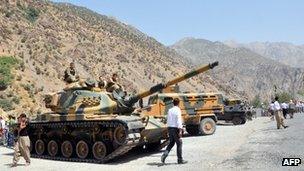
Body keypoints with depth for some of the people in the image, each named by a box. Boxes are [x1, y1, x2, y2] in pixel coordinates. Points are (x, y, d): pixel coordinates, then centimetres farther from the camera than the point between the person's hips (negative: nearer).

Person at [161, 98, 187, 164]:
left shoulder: (169, 110, 10)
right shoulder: (178, 110, -11)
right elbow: (179, 121, -19)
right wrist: (180, 131, -23)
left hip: (169, 128, 7)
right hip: (175, 128, -7)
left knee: (171, 143, 17)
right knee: (179, 143, 5)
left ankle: (164, 155, 0)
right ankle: (180, 159, 10)